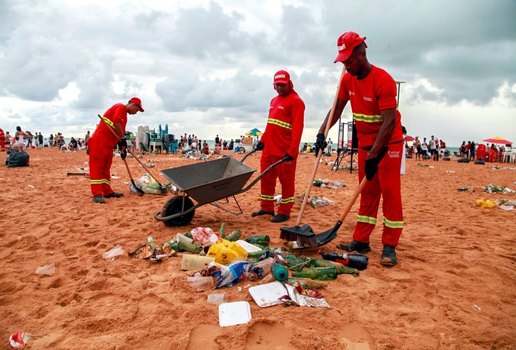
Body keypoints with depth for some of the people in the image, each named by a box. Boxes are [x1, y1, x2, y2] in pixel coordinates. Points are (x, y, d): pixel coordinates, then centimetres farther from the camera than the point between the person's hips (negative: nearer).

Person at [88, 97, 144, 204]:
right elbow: (116, 122, -23)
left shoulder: (124, 116, 22)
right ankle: (97, 194, -12)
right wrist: (123, 138, -15)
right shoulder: (121, 107, -7)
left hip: (109, 144, 10)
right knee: (97, 167, -10)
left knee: (106, 168, 12)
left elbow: (120, 133, 22)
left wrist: (123, 148, 15)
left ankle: (107, 192, 18)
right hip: (99, 142, -10)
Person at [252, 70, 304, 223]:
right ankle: (266, 208, 26)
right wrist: (263, 140, 18)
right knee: (266, 178, 13)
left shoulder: (295, 101, -8)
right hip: (269, 149, 8)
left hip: (285, 151, -8)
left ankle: (284, 212, 12)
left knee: (286, 181, 2)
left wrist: (292, 151, -23)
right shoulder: (274, 101, 18)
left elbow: (297, 128, -16)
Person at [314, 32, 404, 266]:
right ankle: (361, 241, 14)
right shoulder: (348, 80, -2)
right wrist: (322, 133, -9)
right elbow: (337, 109, 5)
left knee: (390, 192, -6)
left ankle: (389, 247, 0)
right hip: (365, 142, 7)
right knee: (367, 192, 8)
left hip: (389, 142, -6)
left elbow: (389, 122, -28)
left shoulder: (383, 80, -23)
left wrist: (373, 156, -32)